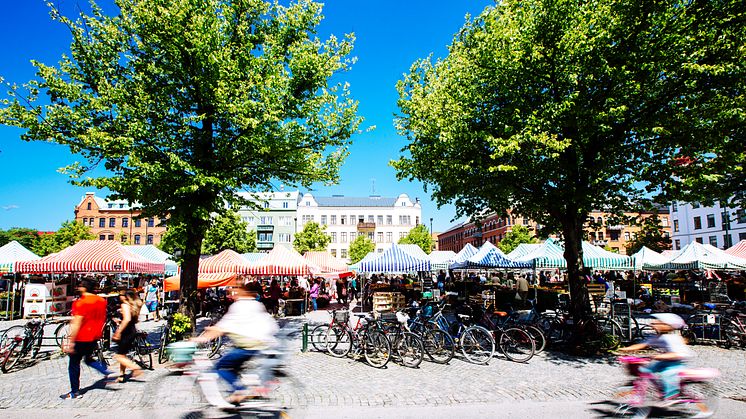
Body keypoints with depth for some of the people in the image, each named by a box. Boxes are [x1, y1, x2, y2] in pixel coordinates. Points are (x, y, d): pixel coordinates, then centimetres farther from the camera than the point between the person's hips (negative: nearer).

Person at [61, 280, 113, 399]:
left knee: (74, 364, 8)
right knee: (89, 359, 24)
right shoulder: (101, 301, 5)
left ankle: (75, 392, 15)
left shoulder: (81, 303, -17)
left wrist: (71, 341, -18)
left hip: (82, 338, -7)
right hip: (95, 337, 7)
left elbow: (77, 323, -21)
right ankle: (108, 373, 6)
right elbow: (102, 319, 13)